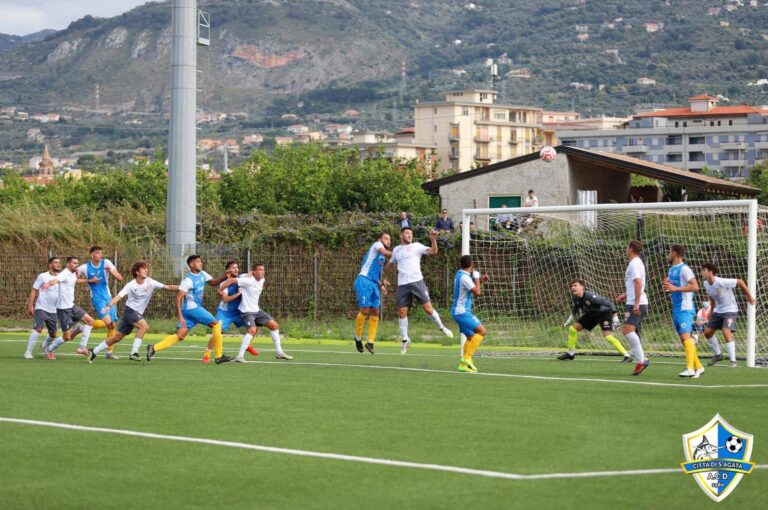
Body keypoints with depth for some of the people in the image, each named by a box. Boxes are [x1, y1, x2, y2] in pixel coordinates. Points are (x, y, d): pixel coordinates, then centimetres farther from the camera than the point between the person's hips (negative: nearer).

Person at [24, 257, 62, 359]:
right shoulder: (43, 276, -6)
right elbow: (33, 291, -6)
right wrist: (30, 306, -11)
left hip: (53, 311, 5)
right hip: (41, 308, -5)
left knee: (53, 334, 10)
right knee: (38, 329, -21)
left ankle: (45, 347, 39)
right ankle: (28, 352, -17)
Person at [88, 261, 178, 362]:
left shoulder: (150, 283, -4)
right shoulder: (131, 285, -13)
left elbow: (167, 287, -6)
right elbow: (119, 296, -21)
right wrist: (109, 305, -35)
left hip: (138, 313, 5)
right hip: (130, 310, -5)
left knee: (117, 337, 7)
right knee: (144, 326, -28)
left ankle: (94, 351, 19)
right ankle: (134, 352, -25)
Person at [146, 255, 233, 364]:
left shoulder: (202, 274, 10)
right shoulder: (188, 280, -15)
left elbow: (213, 283, 22)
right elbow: (178, 298, -17)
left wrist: (225, 277, 3)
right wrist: (180, 316, -23)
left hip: (196, 308, 9)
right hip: (192, 308, -9)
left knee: (180, 336, 1)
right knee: (216, 324, -3)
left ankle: (154, 348, -7)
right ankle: (219, 356, 1)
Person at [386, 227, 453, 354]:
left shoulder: (416, 246, 7)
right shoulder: (396, 250, 16)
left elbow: (434, 251, -5)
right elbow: (390, 264, 32)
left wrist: (433, 239, -21)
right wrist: (384, 278, 31)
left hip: (417, 282, -2)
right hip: (402, 285, 3)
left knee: (428, 308, -8)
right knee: (401, 312, 0)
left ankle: (441, 327, 15)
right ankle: (404, 340, 12)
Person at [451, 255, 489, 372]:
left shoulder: (460, 275, 12)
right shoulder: (464, 277, -17)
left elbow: (471, 287, 28)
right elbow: (477, 292, -19)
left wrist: (479, 280, 14)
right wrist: (476, 278, -6)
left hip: (459, 311, 10)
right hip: (462, 311, -10)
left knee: (471, 336, 12)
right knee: (482, 331, -16)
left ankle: (464, 364, 5)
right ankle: (467, 357, -21)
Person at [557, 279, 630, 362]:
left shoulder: (590, 296, -35)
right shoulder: (575, 297, -13)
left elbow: (609, 304, -31)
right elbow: (575, 309, 11)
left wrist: (615, 318, -34)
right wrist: (568, 321, 10)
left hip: (604, 313, -8)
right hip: (591, 314, 8)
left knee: (607, 335, -27)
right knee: (572, 328, 2)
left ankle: (626, 355, -21)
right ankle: (570, 353, 20)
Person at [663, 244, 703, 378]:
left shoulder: (684, 269, -11)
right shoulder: (671, 270, 17)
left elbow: (695, 287, -18)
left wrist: (675, 288, -21)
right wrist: (667, 287, 5)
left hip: (685, 308, -10)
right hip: (676, 309, 10)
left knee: (685, 336, -18)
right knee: (683, 339, 8)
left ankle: (690, 368, -23)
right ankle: (698, 367, 14)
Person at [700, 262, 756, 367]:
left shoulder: (722, 282, -27)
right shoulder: (706, 284, -4)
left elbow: (740, 282, -18)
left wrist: (749, 296, -10)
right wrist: (712, 310, 22)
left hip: (730, 310, -8)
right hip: (718, 311, 8)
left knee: (726, 332, -25)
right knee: (707, 332, 7)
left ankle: (733, 361, -19)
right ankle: (718, 355, 28)